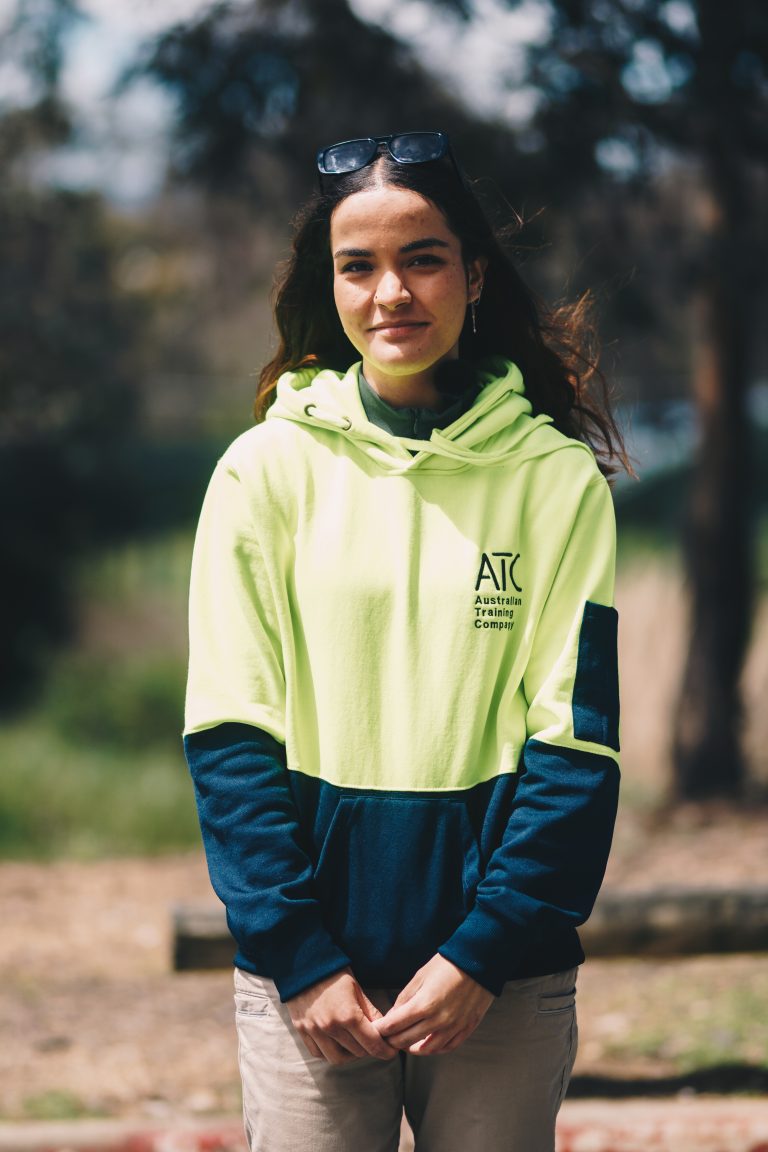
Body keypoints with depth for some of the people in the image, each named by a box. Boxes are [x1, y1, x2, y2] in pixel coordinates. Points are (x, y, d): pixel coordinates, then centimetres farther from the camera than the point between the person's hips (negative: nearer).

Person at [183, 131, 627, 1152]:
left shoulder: (557, 475, 1)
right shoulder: (266, 468, 1)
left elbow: (576, 741, -1)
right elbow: (228, 734, -1)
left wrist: (484, 952, -10)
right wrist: (300, 955, -9)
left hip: (505, 977, 0)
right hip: (306, 963, 0)